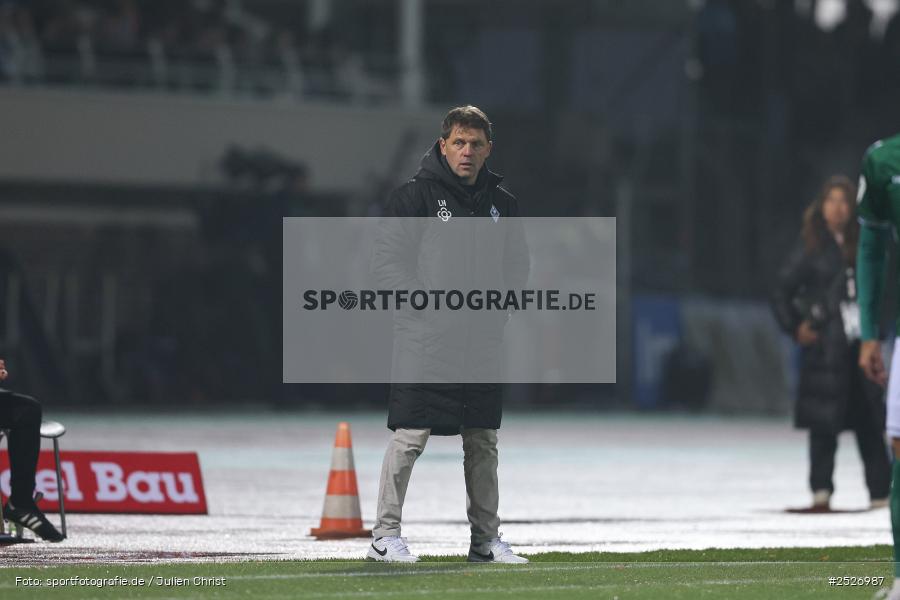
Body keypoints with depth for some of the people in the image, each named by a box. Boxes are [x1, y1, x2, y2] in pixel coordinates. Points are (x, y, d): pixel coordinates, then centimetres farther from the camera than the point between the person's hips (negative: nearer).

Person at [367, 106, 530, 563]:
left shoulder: (501, 204, 12)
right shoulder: (416, 195, -5)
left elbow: (517, 266, 20)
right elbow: (386, 261, -7)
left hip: (481, 340, 5)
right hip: (423, 337, -5)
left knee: (483, 440, 8)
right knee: (410, 436, -7)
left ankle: (485, 539, 16)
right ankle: (385, 535, 0)